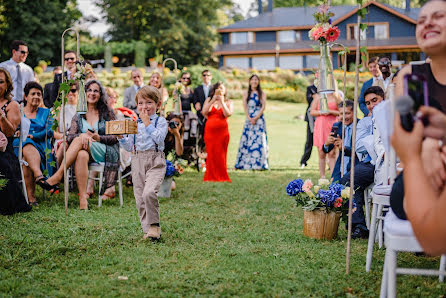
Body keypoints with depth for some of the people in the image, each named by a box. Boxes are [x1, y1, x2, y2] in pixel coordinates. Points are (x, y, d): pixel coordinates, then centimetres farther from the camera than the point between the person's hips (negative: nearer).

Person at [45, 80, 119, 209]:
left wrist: (98, 138, -14)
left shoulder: (107, 113, 10)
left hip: (106, 152, -2)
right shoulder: (78, 116, 16)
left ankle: (58, 175, -39)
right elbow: (69, 137, 5)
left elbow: (115, 137, 5)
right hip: (85, 151, 2)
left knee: (79, 140, -31)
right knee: (81, 155, -38)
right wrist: (82, 135, -18)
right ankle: (83, 198, -48)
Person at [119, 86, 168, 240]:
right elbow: (130, 146, 15)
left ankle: (154, 224, -8)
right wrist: (121, 137, -2)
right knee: (139, 197, 4)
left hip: (155, 161, -5)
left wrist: (148, 123, -12)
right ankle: (147, 229, 16)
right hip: (138, 162, 5)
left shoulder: (160, 121, 2)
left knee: (149, 192, -25)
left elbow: (158, 139, -14)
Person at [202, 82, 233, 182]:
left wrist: (221, 101, -7)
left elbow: (228, 114, -9)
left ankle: (221, 177, 6)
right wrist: (213, 100, -4)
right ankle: (211, 177, 5)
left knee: (220, 154, -2)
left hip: (222, 130, -1)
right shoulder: (209, 100, 13)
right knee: (211, 154, -2)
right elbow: (204, 112, -2)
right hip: (210, 130, 1)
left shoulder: (228, 102, 10)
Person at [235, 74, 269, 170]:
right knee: (246, 140, -4)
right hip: (249, 120, 2)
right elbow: (245, 106, 3)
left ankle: (259, 163, -9)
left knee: (259, 140, -8)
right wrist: (249, 118, -12)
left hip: (259, 119, -2)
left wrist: (256, 118, -13)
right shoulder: (246, 94, 13)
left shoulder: (262, 94, 8)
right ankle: (245, 163, -1)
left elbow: (263, 107, -2)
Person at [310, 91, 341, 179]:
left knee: (332, 154, -7)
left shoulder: (336, 96, 7)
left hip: (332, 126, -1)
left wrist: (330, 111, -10)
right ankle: (322, 177, 6)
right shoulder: (318, 97, 10)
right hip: (320, 126, 1)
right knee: (322, 154, 2)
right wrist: (321, 112, -9)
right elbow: (312, 112, 8)